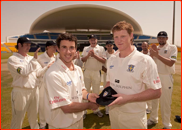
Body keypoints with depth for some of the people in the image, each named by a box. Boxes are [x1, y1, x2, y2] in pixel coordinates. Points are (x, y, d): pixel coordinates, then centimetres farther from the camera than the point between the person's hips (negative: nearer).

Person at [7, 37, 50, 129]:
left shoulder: (31, 58, 12)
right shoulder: (12, 59, -6)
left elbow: (38, 73, 8)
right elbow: (24, 72, -19)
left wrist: (47, 68, -8)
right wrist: (34, 59, -21)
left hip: (34, 90, 6)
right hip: (20, 92, -6)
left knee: (34, 116, 21)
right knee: (18, 118, 6)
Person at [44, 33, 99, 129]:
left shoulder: (78, 69, -2)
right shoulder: (53, 74, -27)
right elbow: (67, 107, -25)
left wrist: (88, 96, -10)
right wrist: (89, 105, -13)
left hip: (79, 119, 7)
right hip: (62, 125, -7)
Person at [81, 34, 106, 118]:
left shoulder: (101, 48, 4)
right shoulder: (86, 49, 11)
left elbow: (104, 61, -5)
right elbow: (82, 60, 4)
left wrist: (94, 55, -15)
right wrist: (88, 55, -13)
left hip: (96, 72, -1)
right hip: (87, 71, 1)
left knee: (96, 91, 9)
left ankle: (96, 109, 24)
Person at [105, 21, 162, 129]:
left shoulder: (145, 60, -15)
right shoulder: (111, 59, 4)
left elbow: (156, 92, -16)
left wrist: (127, 98, -23)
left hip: (134, 117, -5)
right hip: (113, 111, 5)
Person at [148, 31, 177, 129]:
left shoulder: (172, 47, -5)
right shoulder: (155, 48, 9)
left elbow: (171, 63, -19)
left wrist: (157, 55, -24)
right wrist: (152, 53, -17)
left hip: (166, 77, -5)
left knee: (165, 102, 0)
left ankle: (167, 125, 15)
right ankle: (153, 119, 31)